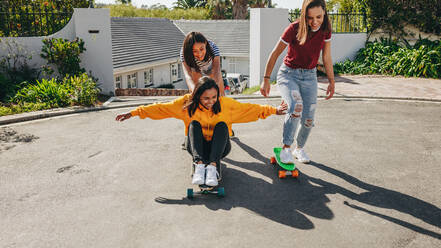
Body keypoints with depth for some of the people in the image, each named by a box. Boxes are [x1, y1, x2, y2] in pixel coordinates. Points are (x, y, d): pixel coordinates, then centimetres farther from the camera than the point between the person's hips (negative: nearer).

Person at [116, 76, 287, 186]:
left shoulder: (225, 104, -10)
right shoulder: (187, 103, -11)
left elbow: (249, 109, -4)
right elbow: (161, 108, -12)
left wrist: (273, 111, -8)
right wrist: (134, 113, -17)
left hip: (219, 148, 0)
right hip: (197, 147, 0)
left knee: (222, 125, -26)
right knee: (194, 124, -26)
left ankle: (212, 166, -41)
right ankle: (199, 165, -41)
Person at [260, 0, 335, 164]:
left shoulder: (325, 29, -7)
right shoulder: (294, 29, -20)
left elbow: (327, 58, 5)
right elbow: (275, 54, -11)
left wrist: (331, 81, 9)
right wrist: (266, 79, -11)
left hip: (309, 76, 4)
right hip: (289, 74, -4)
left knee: (308, 120, 1)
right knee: (296, 107, -31)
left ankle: (299, 149, 29)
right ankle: (286, 149, -18)